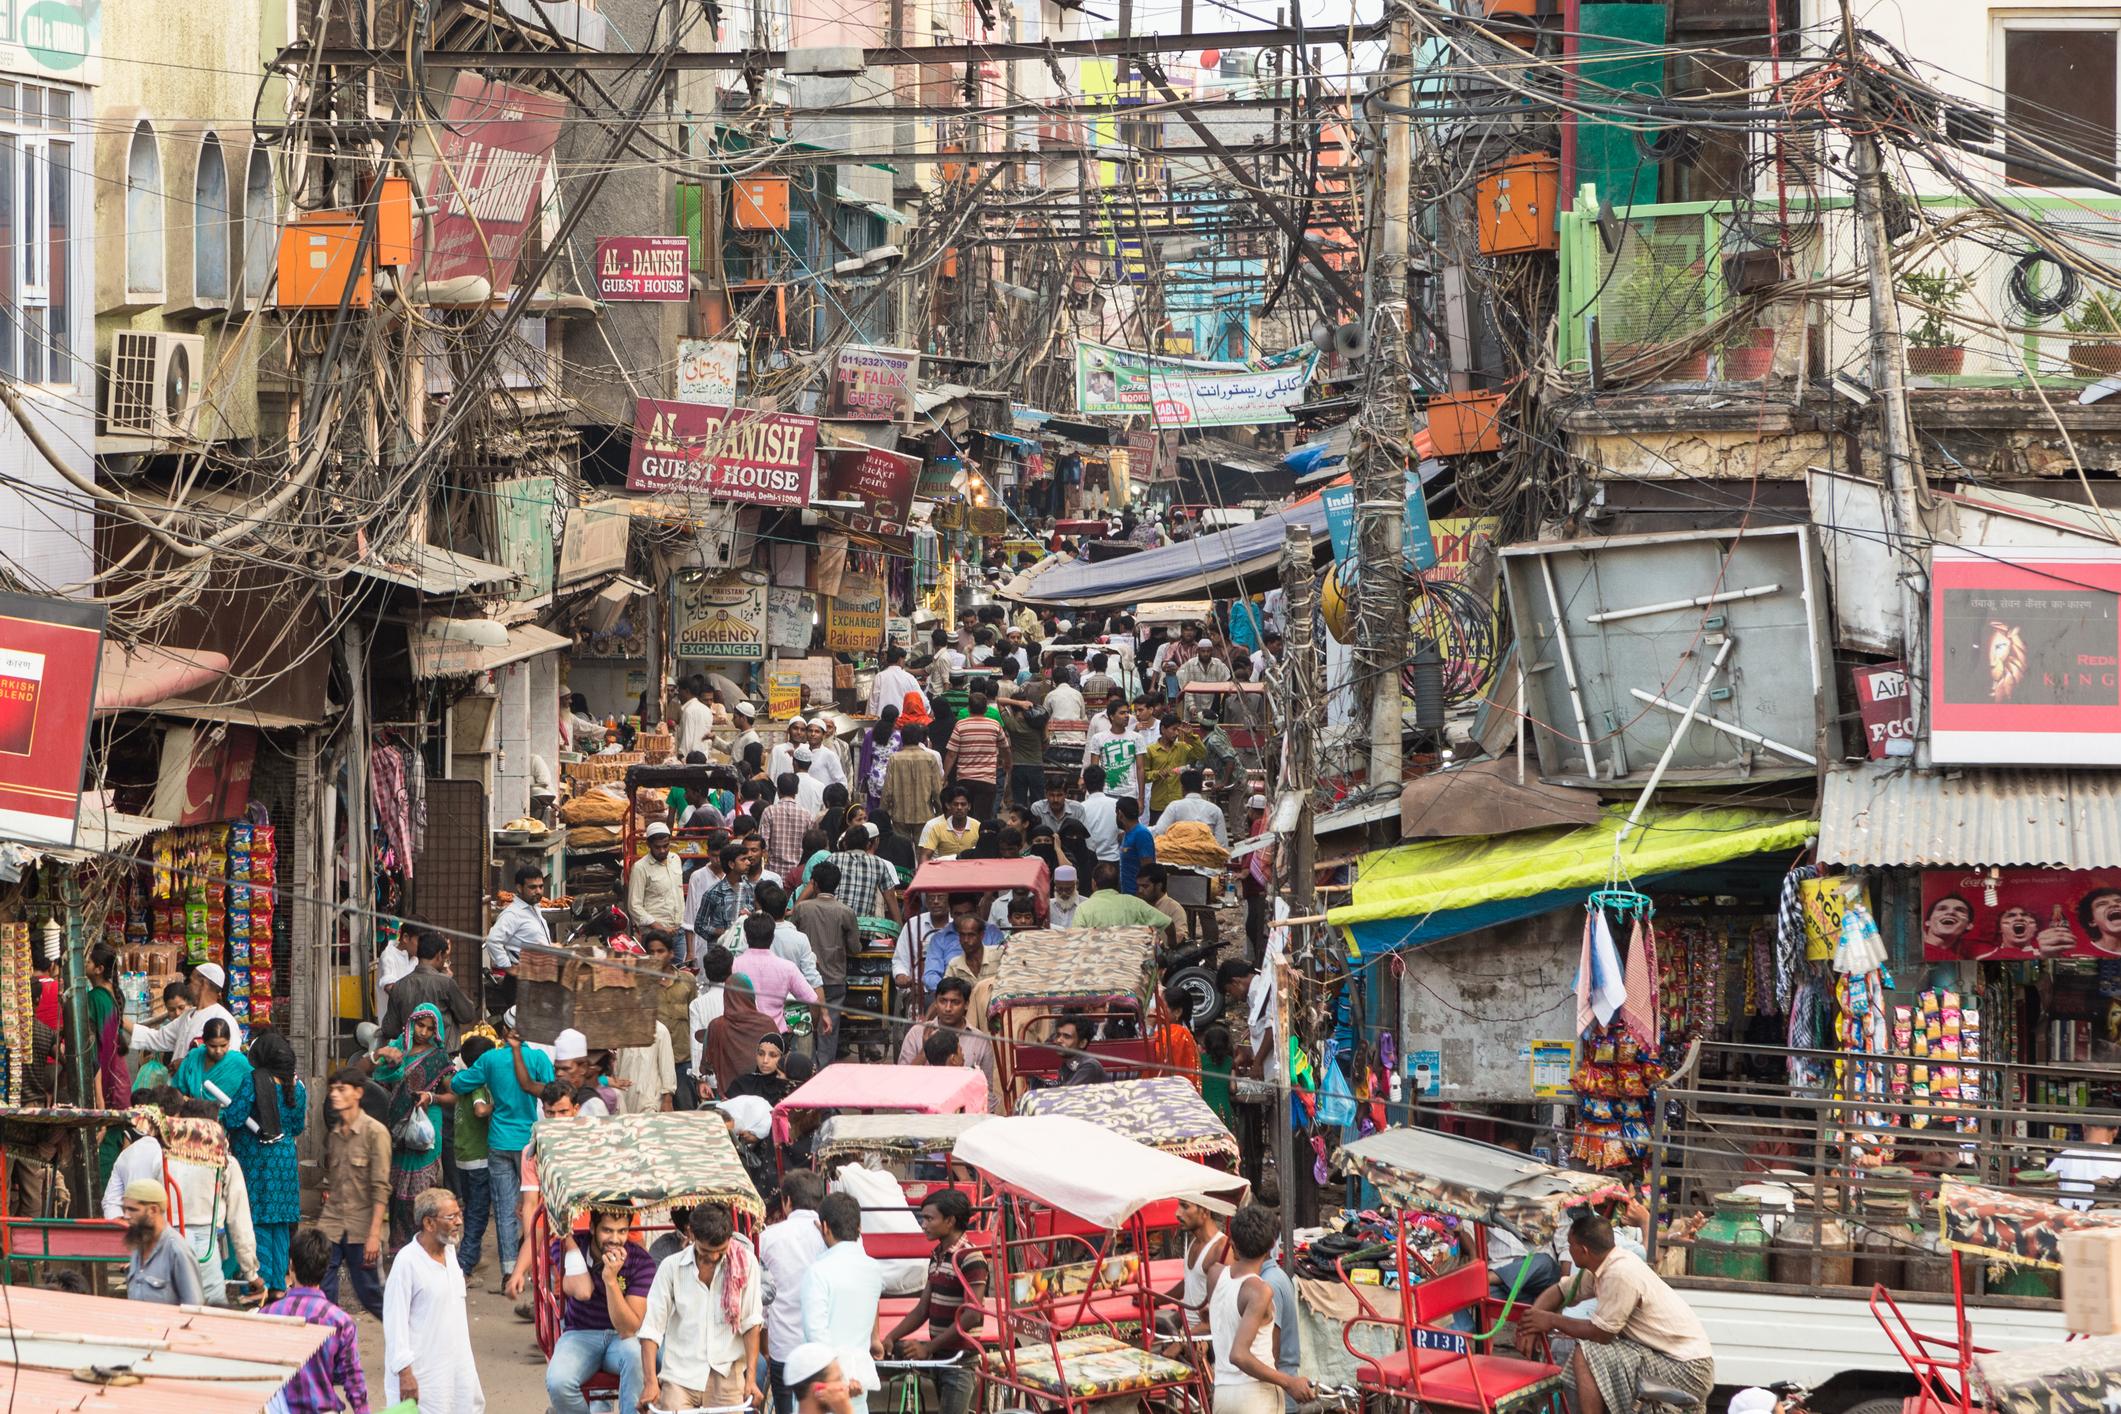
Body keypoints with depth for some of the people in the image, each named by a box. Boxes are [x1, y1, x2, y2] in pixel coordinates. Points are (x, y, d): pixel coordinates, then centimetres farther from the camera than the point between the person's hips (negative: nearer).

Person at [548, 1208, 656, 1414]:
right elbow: (582, 1291, -26)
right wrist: (569, 1241, -20)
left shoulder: (640, 1262, -13)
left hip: (622, 1337, -1)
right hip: (580, 1334, 1)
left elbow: (628, 1329, -19)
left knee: (636, 1354, -38)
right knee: (557, 1382, -31)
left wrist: (611, 1280, -31)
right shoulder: (568, 1245, -8)